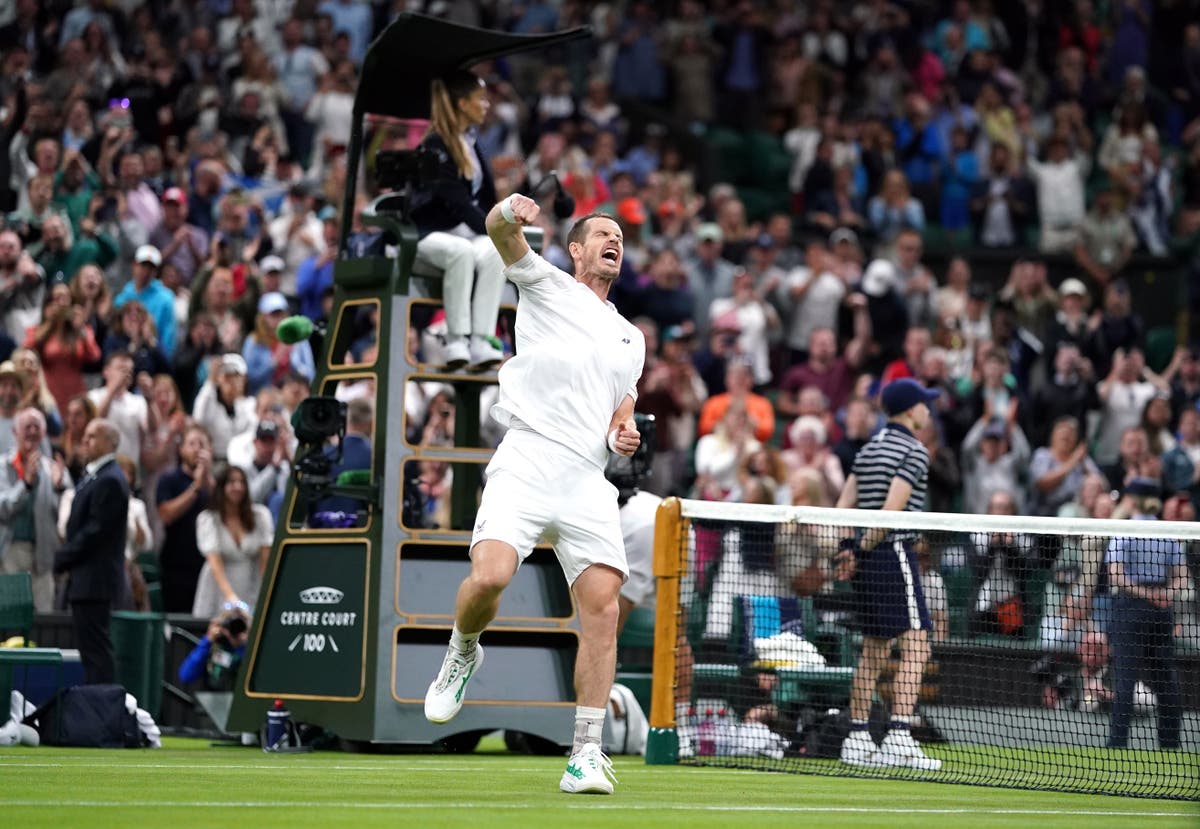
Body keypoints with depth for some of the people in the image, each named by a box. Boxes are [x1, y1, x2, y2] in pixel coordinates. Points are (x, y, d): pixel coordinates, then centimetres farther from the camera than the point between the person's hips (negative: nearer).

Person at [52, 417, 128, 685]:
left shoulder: (110, 481, -14)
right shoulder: (93, 476, 18)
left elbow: (96, 530, -19)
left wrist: (62, 559, -11)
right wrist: (65, 558, 8)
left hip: (94, 580, -10)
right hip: (86, 579, 10)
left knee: (95, 650, -10)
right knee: (91, 650, 10)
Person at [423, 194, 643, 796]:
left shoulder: (631, 339, 28)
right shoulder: (547, 285, 14)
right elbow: (500, 233, -2)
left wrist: (622, 435, 10)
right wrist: (510, 212, -26)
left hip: (588, 480, 4)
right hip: (524, 464, -4)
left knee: (602, 602, -11)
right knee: (489, 577, -24)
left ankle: (586, 753, -9)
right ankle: (462, 653, 11)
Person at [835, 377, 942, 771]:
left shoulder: (869, 449, 16)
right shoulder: (914, 451, -9)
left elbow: (843, 508, 11)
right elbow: (893, 510, -18)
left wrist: (851, 547, 6)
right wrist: (865, 545, -7)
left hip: (868, 560, 9)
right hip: (894, 552, -9)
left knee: (873, 651, 14)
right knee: (915, 647, -10)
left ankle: (858, 739, 15)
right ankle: (898, 738, -19)